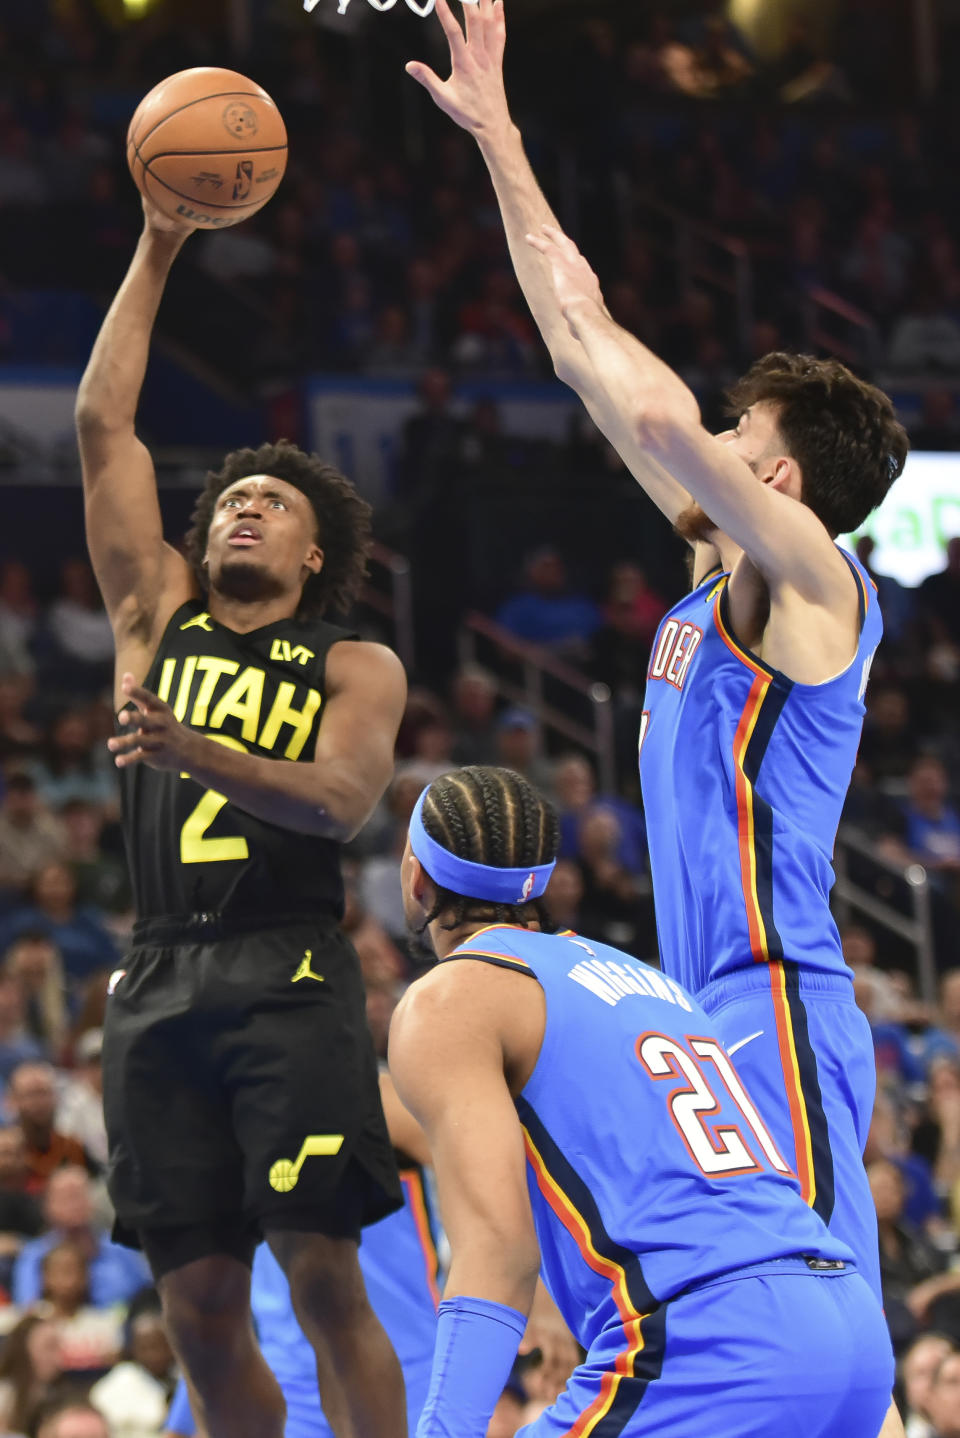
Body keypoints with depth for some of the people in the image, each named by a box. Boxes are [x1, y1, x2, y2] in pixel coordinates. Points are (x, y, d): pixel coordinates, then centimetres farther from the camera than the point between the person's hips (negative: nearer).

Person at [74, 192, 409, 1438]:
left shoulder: (357, 669, 10)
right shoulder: (157, 618, 18)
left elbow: (342, 800, -9)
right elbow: (101, 423, 14)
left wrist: (200, 753, -24)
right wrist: (157, 253, 11)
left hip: (288, 975, -3)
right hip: (161, 984, 3)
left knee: (323, 1275, -13)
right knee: (200, 1310, 1)